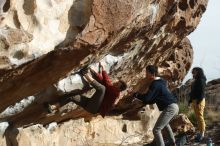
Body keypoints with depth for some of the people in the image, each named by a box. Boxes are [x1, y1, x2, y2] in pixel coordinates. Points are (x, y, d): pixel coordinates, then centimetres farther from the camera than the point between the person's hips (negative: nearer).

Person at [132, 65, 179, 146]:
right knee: (165, 123, 38)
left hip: (169, 108, -11)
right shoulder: (161, 82, 20)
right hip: (175, 106, 11)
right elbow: (154, 99, 25)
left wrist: (136, 94, -3)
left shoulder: (155, 84, -12)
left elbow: (146, 98, -19)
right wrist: (141, 101, 18)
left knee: (156, 130, -13)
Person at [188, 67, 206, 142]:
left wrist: (198, 102, -22)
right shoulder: (196, 81, 16)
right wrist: (190, 100, 16)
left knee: (200, 117, -8)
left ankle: (202, 133, -6)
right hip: (195, 100, 10)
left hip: (199, 101, -10)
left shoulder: (201, 80, -11)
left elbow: (202, 92, -18)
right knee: (197, 117, 11)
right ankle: (200, 132, 17)